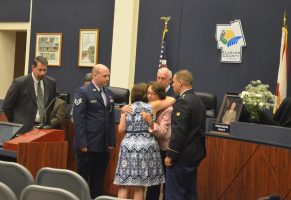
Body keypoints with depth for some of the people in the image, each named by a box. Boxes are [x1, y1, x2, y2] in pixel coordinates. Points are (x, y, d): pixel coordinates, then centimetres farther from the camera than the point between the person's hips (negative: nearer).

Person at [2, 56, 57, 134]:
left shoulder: (51, 82, 4)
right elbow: (7, 106, -3)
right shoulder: (20, 82, -10)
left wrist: (48, 121, 12)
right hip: (24, 128, -4)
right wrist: (15, 124, 3)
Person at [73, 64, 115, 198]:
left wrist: (111, 141, 10)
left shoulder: (108, 93, 14)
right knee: (83, 177, 3)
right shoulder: (83, 92, -7)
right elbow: (78, 119, -12)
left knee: (99, 179, 10)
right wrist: (82, 143, -16)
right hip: (88, 144, -6)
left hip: (104, 145, 6)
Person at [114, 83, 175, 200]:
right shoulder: (152, 106, 5)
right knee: (139, 187, 4)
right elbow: (172, 100, 14)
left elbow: (121, 129, 3)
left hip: (128, 146, 1)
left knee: (123, 186, 4)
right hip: (146, 147, -1)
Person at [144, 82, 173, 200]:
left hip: (165, 151, -5)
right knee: (152, 183, 9)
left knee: (167, 185, 2)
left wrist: (150, 122, -40)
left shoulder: (167, 110, -16)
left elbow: (161, 133, -24)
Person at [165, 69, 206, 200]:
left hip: (182, 155, -9)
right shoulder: (198, 100, 13)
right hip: (194, 154, 9)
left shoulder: (183, 101, -16)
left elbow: (178, 131, -21)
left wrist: (170, 155, -17)